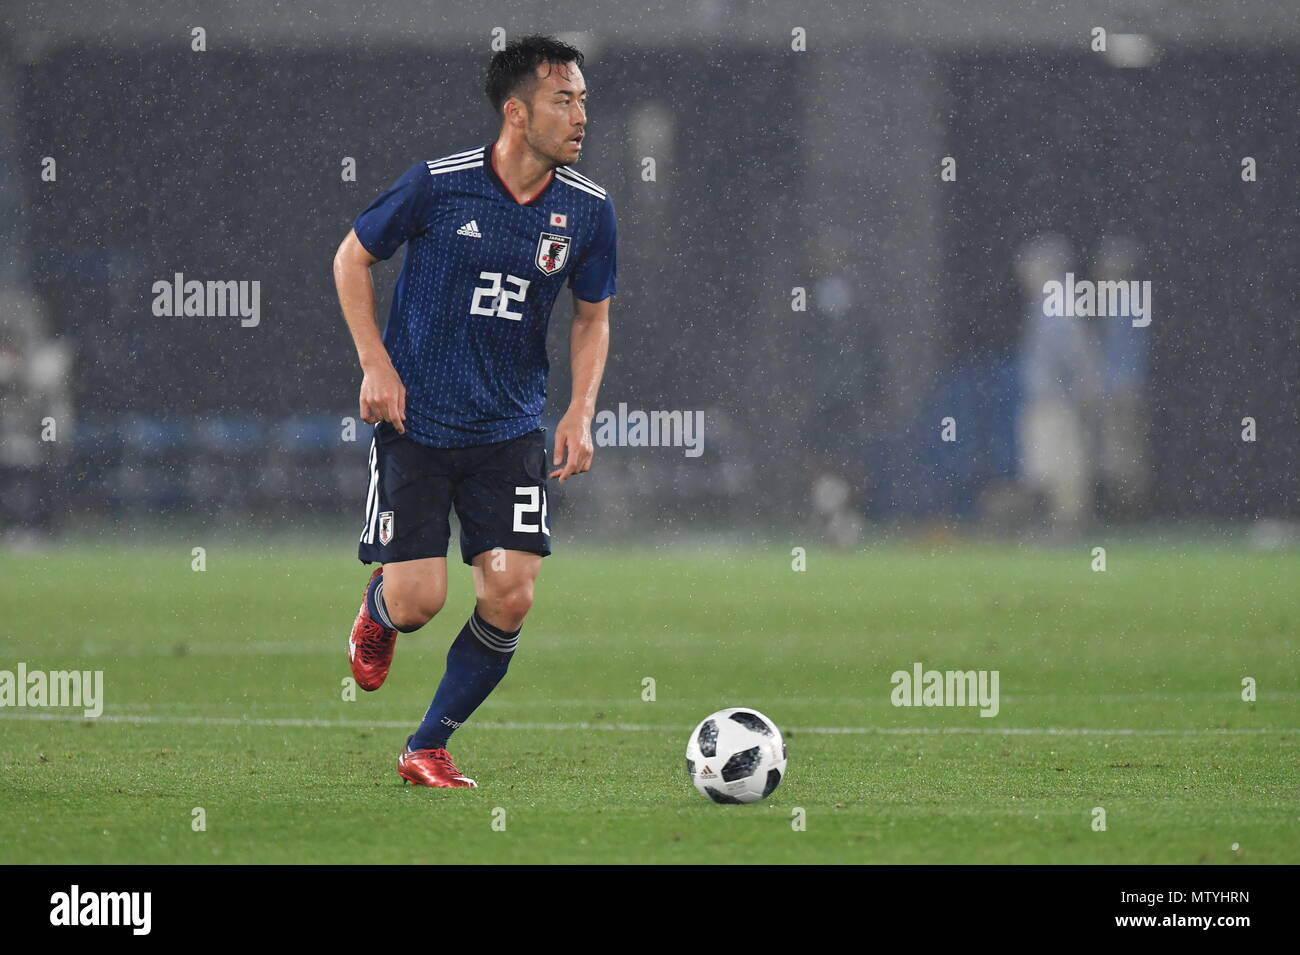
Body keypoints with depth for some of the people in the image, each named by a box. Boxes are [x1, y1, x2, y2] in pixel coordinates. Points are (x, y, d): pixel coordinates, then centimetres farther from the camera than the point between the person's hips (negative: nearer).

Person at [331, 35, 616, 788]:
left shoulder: (588, 210, -3)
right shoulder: (440, 185, -13)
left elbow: (593, 318, 12)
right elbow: (353, 257, 2)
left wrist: (581, 413, -1)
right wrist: (376, 364, -6)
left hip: (511, 431, 3)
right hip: (417, 423, -3)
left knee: (511, 597, -9)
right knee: (419, 600, -10)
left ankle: (428, 748, 10)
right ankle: (379, 612, 30)